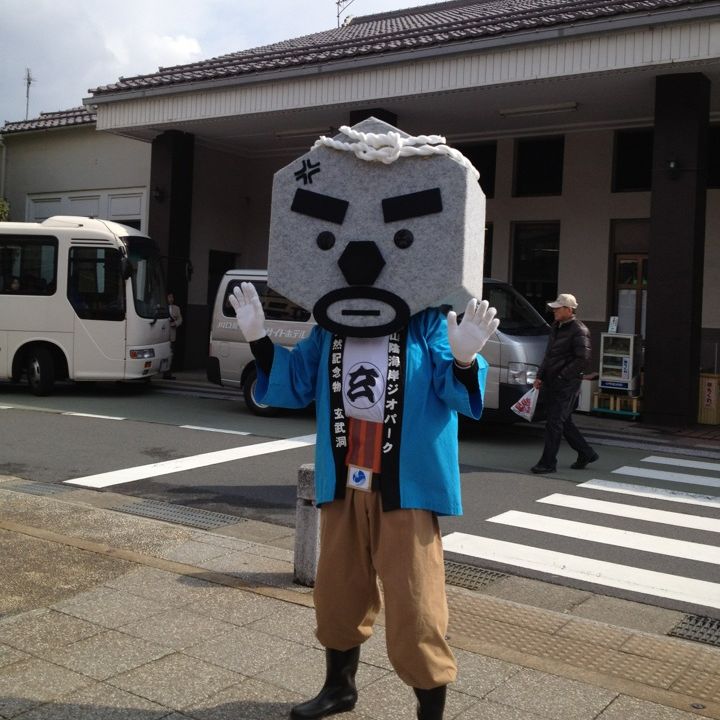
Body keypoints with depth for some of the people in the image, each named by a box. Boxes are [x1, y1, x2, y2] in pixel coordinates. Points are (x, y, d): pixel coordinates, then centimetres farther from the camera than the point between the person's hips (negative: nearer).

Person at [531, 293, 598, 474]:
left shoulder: (579, 331, -12)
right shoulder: (556, 327, 16)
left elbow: (583, 359, -19)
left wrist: (562, 376, -18)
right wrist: (540, 376, 15)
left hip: (567, 384, -9)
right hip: (551, 383, 9)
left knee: (554, 423, -6)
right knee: (564, 422, 14)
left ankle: (548, 462, 1)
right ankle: (586, 454, 28)